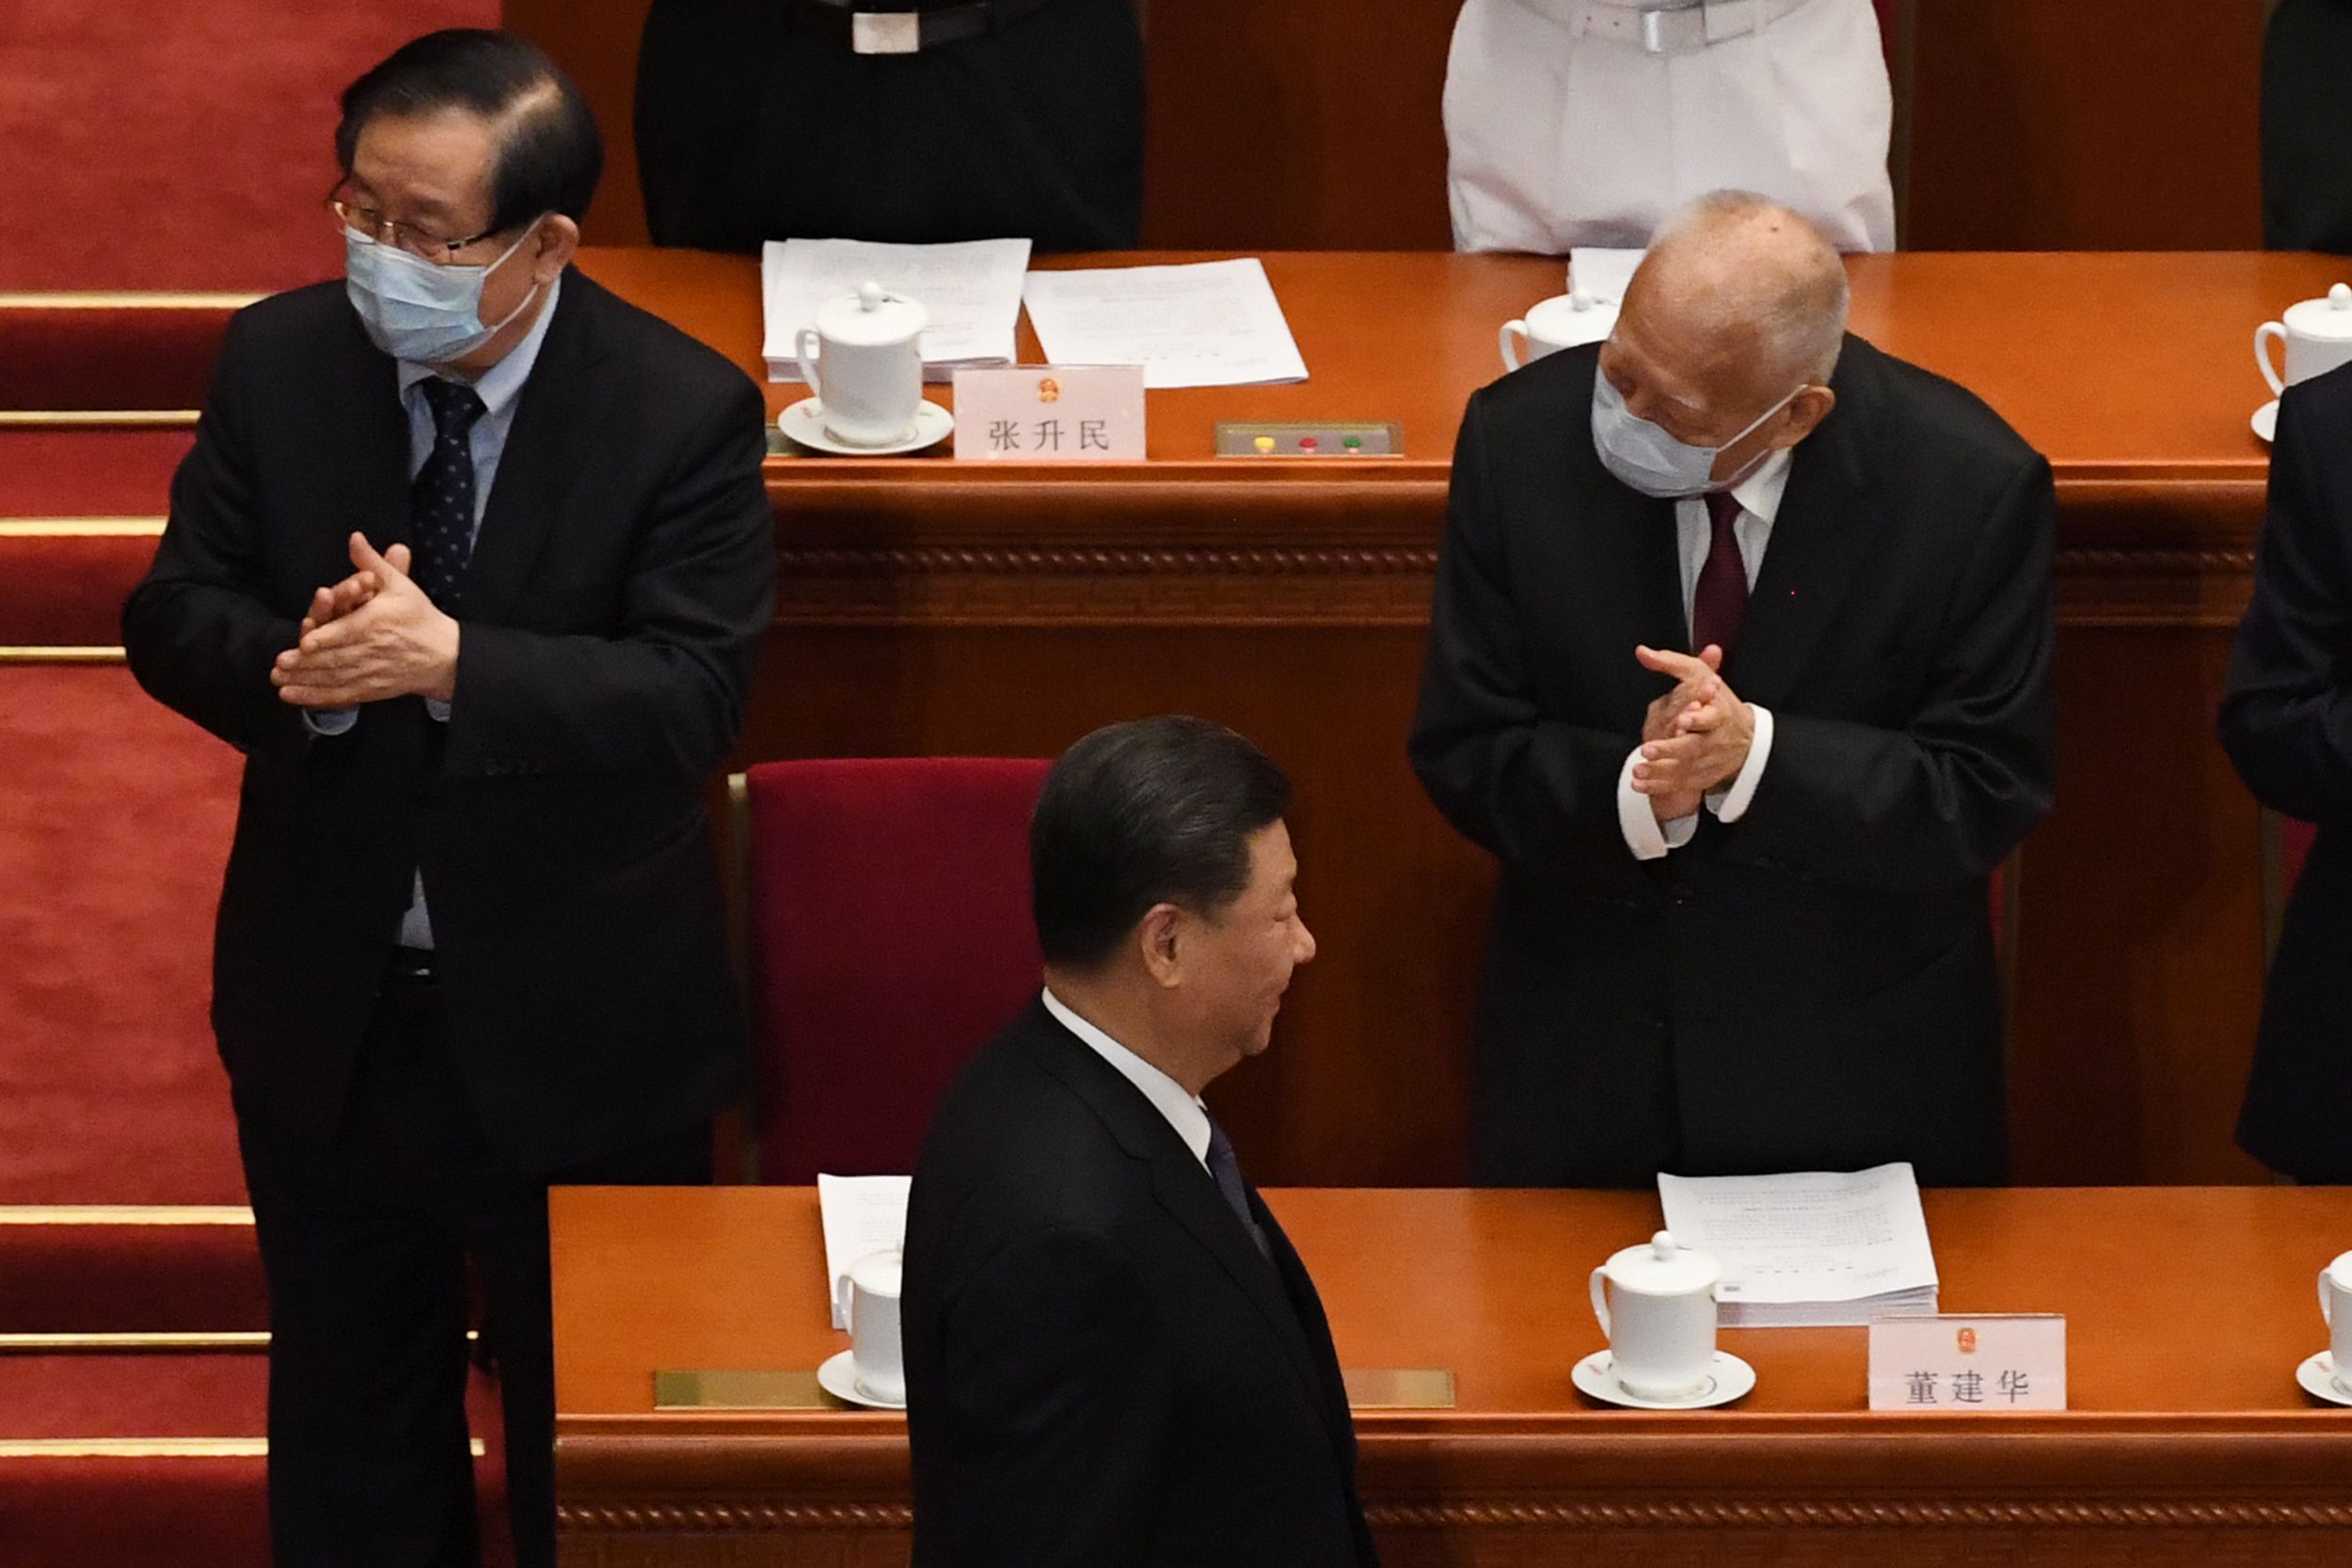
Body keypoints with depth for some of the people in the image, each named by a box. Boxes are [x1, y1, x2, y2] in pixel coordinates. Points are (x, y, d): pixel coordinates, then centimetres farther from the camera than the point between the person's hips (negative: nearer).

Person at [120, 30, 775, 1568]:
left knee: (591, 1445, 11)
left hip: (577, 1035, -3)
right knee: (349, 1438, 19)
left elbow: (697, 692, -22)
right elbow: (175, 617, -4)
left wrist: (449, 663, -34)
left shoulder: (683, 408, -16)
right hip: (328, 1019, 3)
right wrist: (302, 666, -27)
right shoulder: (278, 363, -6)